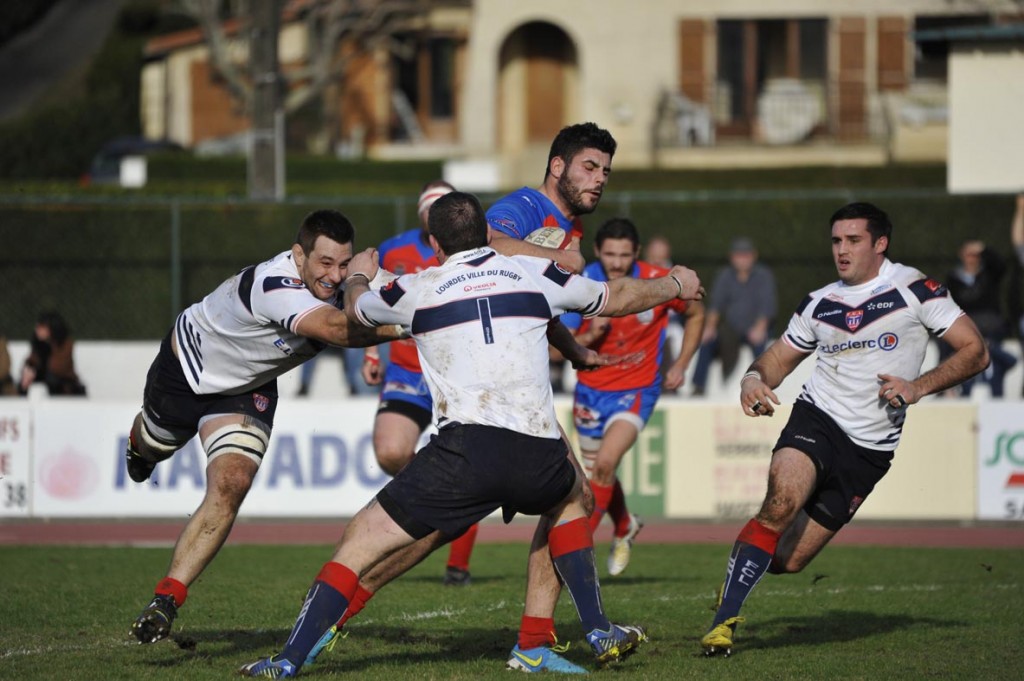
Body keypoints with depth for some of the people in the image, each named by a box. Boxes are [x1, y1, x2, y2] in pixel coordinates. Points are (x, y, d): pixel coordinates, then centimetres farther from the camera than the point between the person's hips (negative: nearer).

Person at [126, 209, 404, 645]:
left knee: (230, 485, -19)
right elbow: (334, 328, -59)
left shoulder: (339, 283, -22)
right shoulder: (273, 284, -45)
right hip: (186, 368, -4)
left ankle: (166, 600, -13)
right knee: (153, 446, 28)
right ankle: (139, 444, 70)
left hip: (246, 393, 4)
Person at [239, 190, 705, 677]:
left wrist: (358, 275, 60)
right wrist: (675, 285, 54)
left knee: (360, 542, 8)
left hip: (465, 451, -3)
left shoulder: (416, 289, 12)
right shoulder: (534, 274, 16)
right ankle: (599, 632, 29)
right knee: (570, 497, 37)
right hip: (538, 456, 3)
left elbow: (357, 307, 35)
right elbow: (620, 298, 33)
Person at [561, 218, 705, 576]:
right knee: (597, 472, 16)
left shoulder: (659, 282, -16)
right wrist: (589, 337, -32)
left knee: (605, 464, -22)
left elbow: (696, 314, 4)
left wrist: (681, 364, -1)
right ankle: (625, 527, 48)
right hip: (592, 389, 3)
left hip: (637, 389, -3)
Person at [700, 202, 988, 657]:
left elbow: (975, 351, -2)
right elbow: (779, 358, 20)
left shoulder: (914, 290, -1)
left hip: (870, 449, -1)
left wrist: (919, 387, -15)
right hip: (816, 419, 1)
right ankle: (723, 621, -27)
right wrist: (754, 378, -5)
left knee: (788, 560, -3)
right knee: (782, 501, -31)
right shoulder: (819, 304, 10)